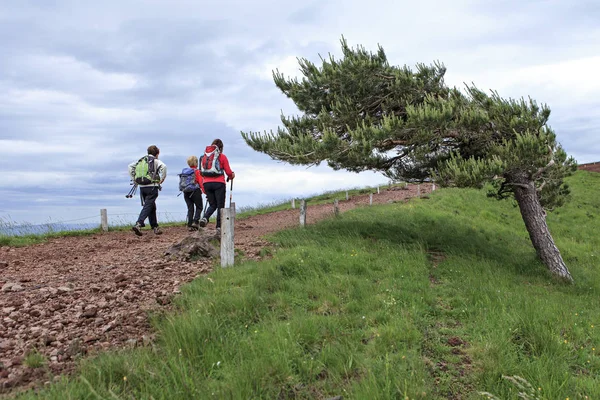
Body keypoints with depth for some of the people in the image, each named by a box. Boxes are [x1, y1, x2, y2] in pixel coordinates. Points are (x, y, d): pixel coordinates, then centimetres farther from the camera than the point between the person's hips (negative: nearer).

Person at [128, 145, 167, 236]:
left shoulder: (141, 160, 16)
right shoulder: (155, 160, -1)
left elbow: (130, 166, 12)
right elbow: (163, 166, -20)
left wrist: (134, 179, 14)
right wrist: (162, 179, -10)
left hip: (142, 187, 6)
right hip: (152, 186, -6)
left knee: (152, 207, 15)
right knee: (148, 206, -7)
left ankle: (155, 227, 19)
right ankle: (138, 224, -22)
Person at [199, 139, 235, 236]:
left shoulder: (204, 156, 11)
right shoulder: (222, 156, 0)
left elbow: (201, 172, 14)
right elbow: (228, 172, 1)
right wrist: (232, 175, 23)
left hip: (206, 183, 4)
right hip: (219, 183, -4)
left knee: (212, 205, 16)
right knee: (220, 206, 4)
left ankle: (205, 218, -11)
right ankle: (219, 227, -2)